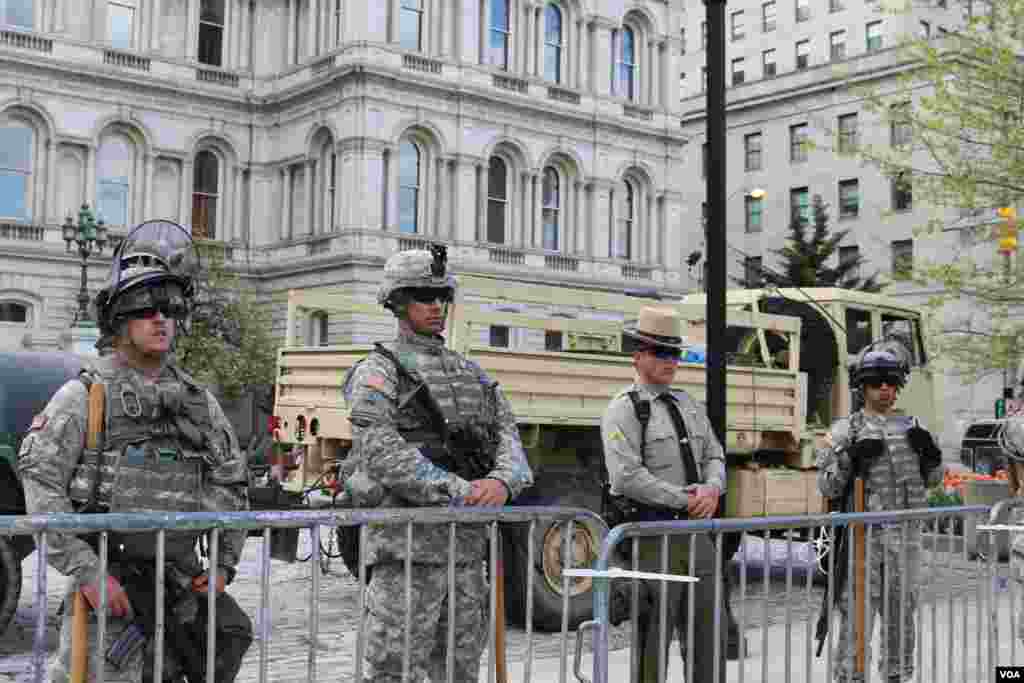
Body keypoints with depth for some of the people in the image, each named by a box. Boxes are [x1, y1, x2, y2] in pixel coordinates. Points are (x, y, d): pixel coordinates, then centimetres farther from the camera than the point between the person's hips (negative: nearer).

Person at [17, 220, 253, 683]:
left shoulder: (198, 400, 12)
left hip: (181, 579, 5)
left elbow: (231, 481, 18)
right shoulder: (85, 394, -3)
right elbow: (41, 484, -10)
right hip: (110, 582, -5)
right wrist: (87, 572, -16)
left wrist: (224, 563, 9)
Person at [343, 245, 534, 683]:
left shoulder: (471, 373, 17)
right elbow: (383, 455, -16)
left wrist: (501, 482, -16)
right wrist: (459, 490, -23)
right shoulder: (377, 373, -3)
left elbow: (507, 438, 6)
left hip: (467, 546, 7)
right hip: (407, 547, -6)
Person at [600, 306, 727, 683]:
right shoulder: (623, 409, -8)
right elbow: (627, 476, -18)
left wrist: (711, 490, -7)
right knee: (653, 638, 0)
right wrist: (685, 500, -16)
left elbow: (714, 457, 16)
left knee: (710, 635, 11)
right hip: (653, 535, -7)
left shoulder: (689, 405, 15)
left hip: (697, 532, 7)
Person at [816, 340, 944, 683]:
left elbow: (932, 478, 18)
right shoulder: (845, 430, -1)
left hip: (905, 536, 4)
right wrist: (851, 457, -20)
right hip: (863, 535, -4)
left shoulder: (911, 427, 10)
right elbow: (827, 487, -5)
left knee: (901, 613, 13)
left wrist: (929, 451, -2)